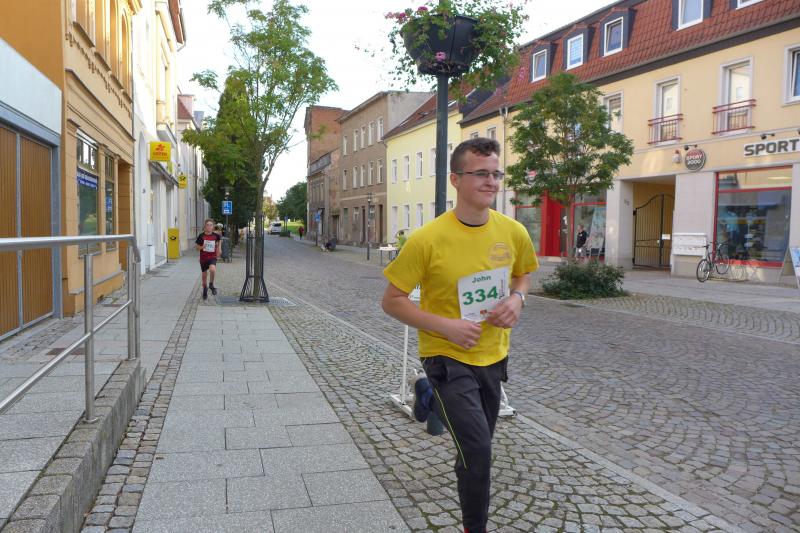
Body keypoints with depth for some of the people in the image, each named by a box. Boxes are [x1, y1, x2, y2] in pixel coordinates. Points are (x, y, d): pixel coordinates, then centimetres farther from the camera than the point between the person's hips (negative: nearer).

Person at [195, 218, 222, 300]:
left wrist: (219, 248, 10)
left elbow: (219, 240, 20)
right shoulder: (201, 236, -6)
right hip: (203, 258, 1)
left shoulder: (215, 235, -4)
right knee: (204, 275, 11)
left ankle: (211, 285, -7)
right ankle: (205, 289, 38)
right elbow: (197, 247, 1)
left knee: (212, 269, -31)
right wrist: (202, 247, -19)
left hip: (212, 257, -1)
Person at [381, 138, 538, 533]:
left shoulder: (513, 232, -7)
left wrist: (517, 299, -9)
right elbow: (391, 301, -13)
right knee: (477, 451, -10)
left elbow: (524, 273, 14)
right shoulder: (428, 239, -21)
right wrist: (445, 326, -23)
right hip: (448, 357, -5)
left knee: (476, 445, 21)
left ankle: (431, 398, 49)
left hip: (493, 355, 5)